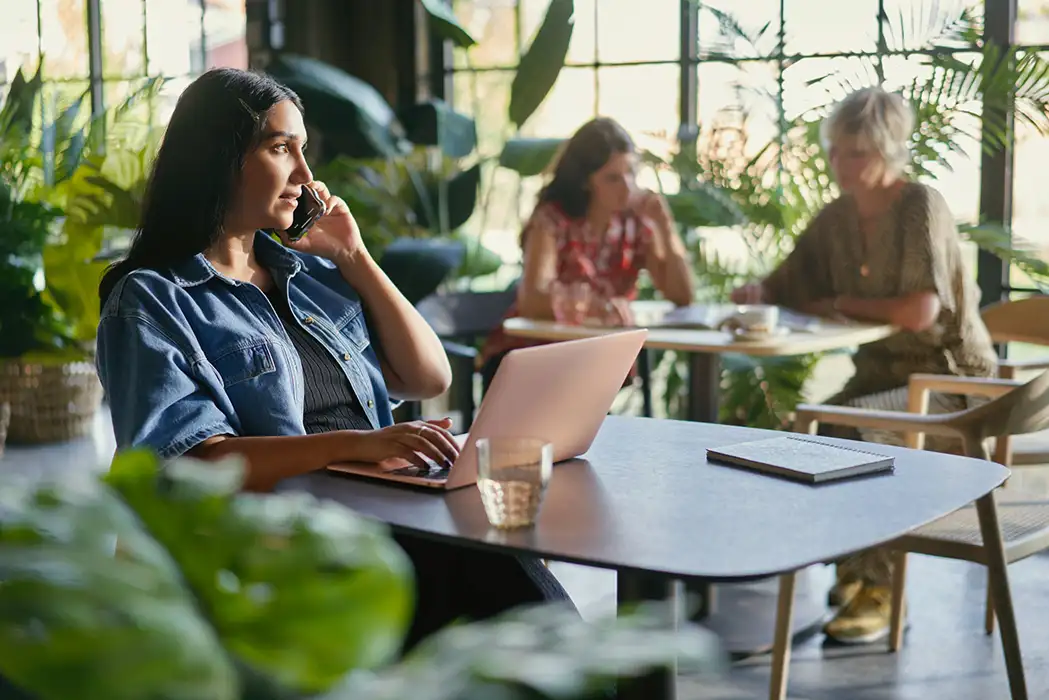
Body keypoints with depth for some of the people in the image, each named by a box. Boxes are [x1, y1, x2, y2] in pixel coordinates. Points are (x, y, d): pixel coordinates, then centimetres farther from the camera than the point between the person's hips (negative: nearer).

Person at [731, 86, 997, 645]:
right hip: (883, 372, 6)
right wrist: (757, 293, -11)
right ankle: (855, 566, 1)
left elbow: (919, 311, -27)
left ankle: (878, 589, -18)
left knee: (847, 425, -31)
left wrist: (840, 304, -14)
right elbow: (785, 289, 12)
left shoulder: (920, 207, -15)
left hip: (951, 380, -6)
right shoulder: (837, 218, 6)